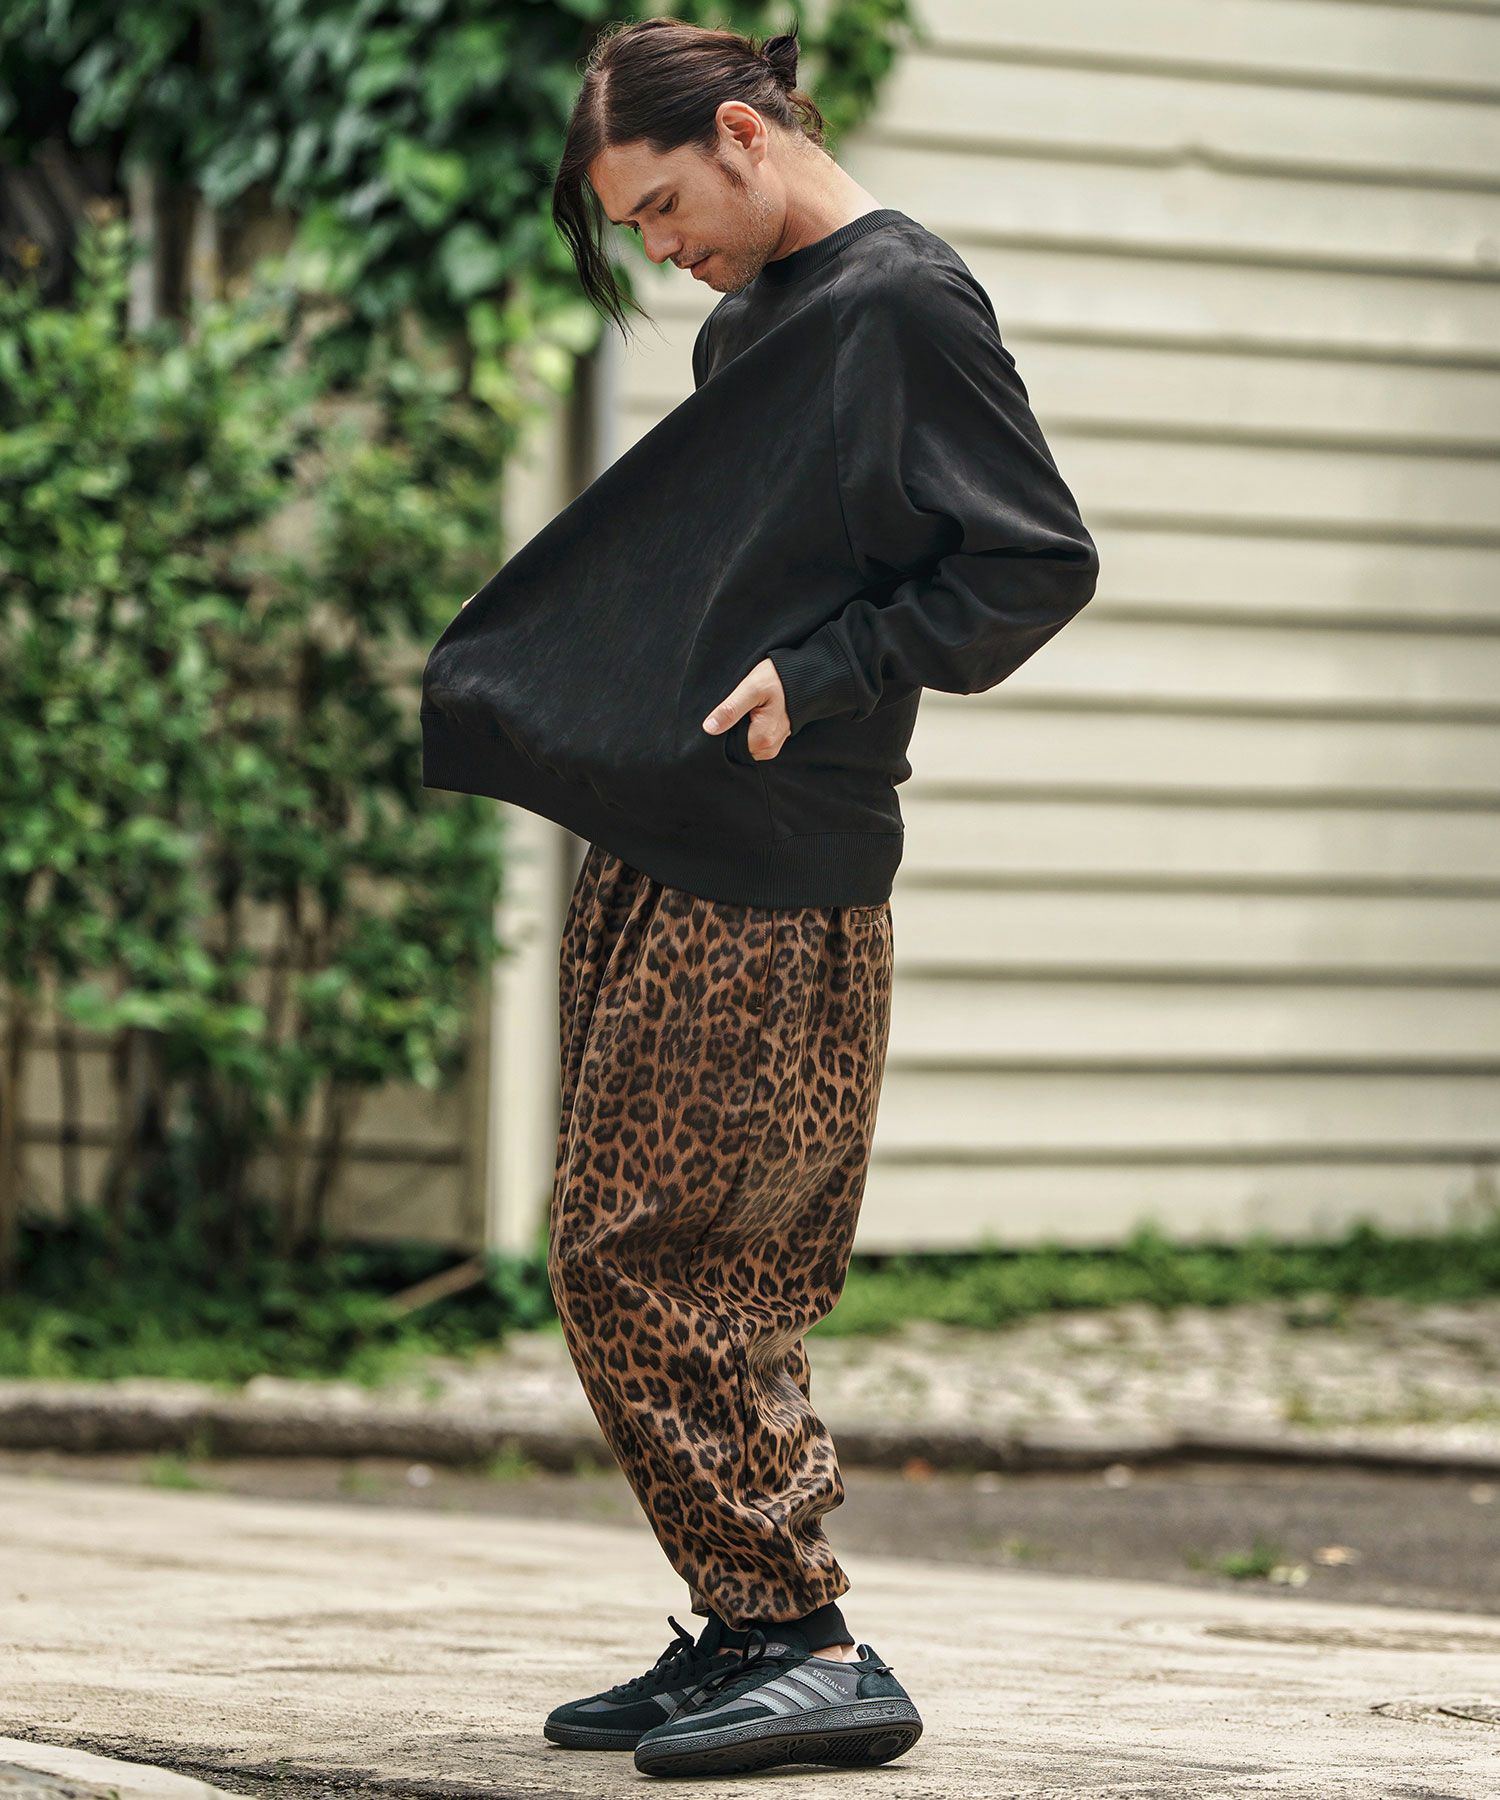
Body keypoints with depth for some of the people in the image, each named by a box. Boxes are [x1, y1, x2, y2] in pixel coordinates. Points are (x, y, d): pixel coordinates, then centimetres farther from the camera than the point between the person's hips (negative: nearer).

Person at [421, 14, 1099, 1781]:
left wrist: (819, 681, -16)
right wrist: (487, 692, 16)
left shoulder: (904, 303, -9)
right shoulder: (753, 322, 17)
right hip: (659, 855, 9)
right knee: (698, 1277, 9)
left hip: (771, 892, -9)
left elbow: (1038, 564, -13)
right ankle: (748, 1634, 14)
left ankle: (806, 1644, -7)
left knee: (641, 1264, -10)